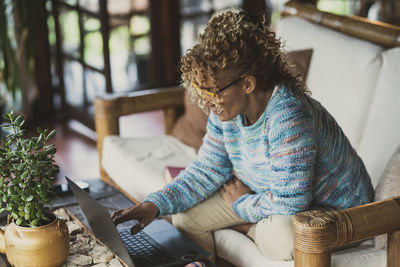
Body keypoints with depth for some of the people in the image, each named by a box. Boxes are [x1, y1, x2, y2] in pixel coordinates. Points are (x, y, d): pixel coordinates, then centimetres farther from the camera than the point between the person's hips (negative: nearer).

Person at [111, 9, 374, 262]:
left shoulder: (288, 118, -36)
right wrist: (155, 205, -13)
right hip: (270, 195, 7)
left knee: (281, 237, -39)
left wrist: (241, 204, -15)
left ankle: (245, 227, -7)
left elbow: (290, 202, -34)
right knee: (186, 214, -4)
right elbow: (209, 170, 0)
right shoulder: (227, 110, -10)